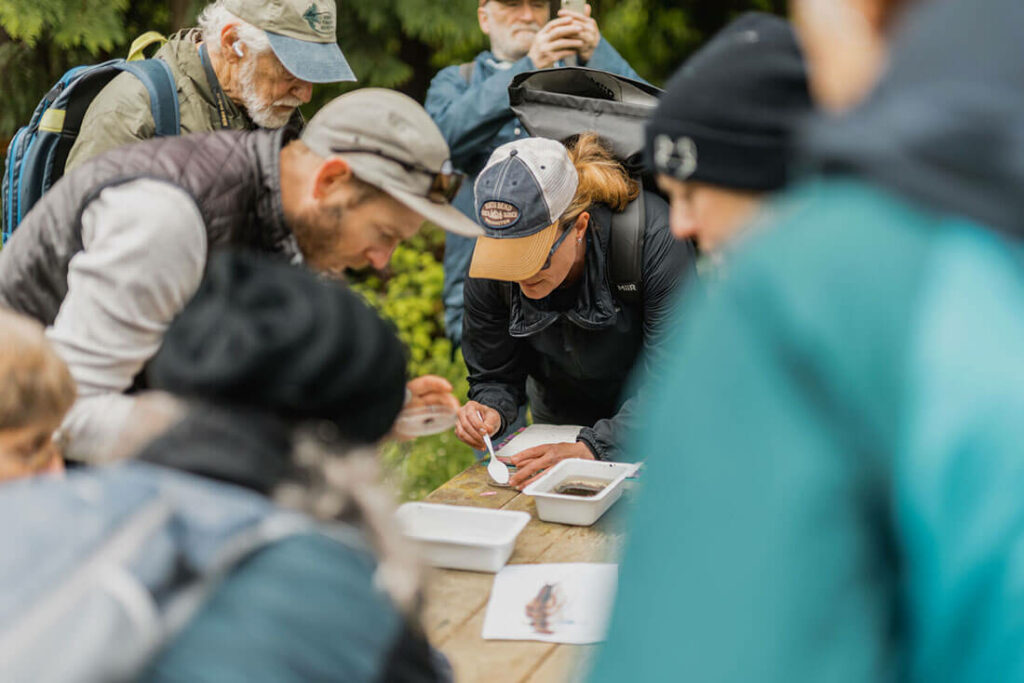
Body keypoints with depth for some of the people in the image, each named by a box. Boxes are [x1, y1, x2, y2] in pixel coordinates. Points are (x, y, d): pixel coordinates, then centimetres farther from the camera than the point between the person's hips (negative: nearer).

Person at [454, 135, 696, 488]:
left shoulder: (653, 238, -26)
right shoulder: (488, 273, -16)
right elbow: (494, 375, -2)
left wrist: (592, 448, -38)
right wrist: (490, 410, -26)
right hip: (558, 422, 4)